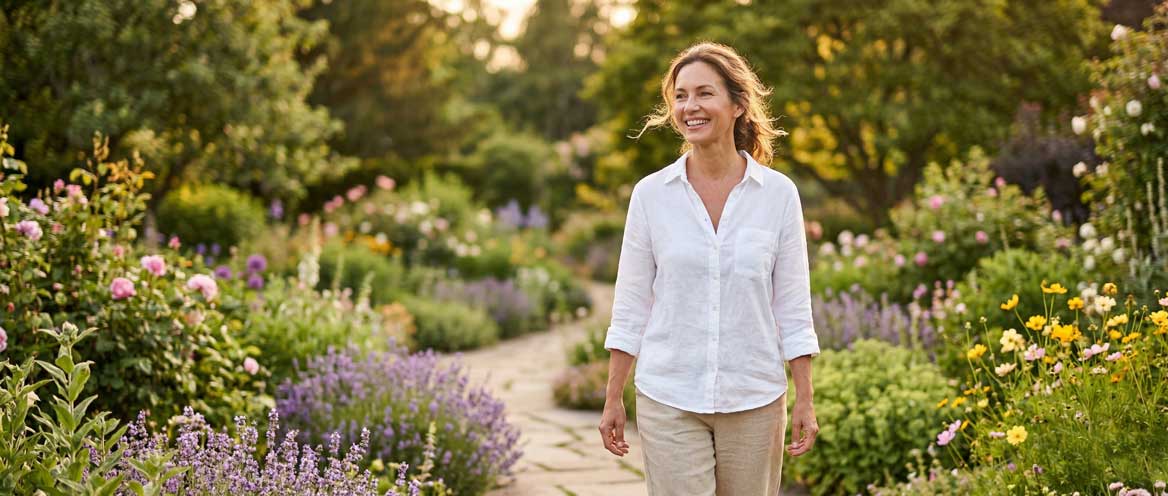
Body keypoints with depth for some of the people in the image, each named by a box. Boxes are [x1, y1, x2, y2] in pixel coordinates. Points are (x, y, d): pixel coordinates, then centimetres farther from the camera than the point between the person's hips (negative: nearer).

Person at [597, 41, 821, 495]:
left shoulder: (778, 194, -1)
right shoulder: (651, 194, -1)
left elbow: (792, 306, 1)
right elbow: (630, 305, 2)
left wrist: (805, 401, -1)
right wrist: (612, 399, 2)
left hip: (754, 400, 1)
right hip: (668, 400, 0)